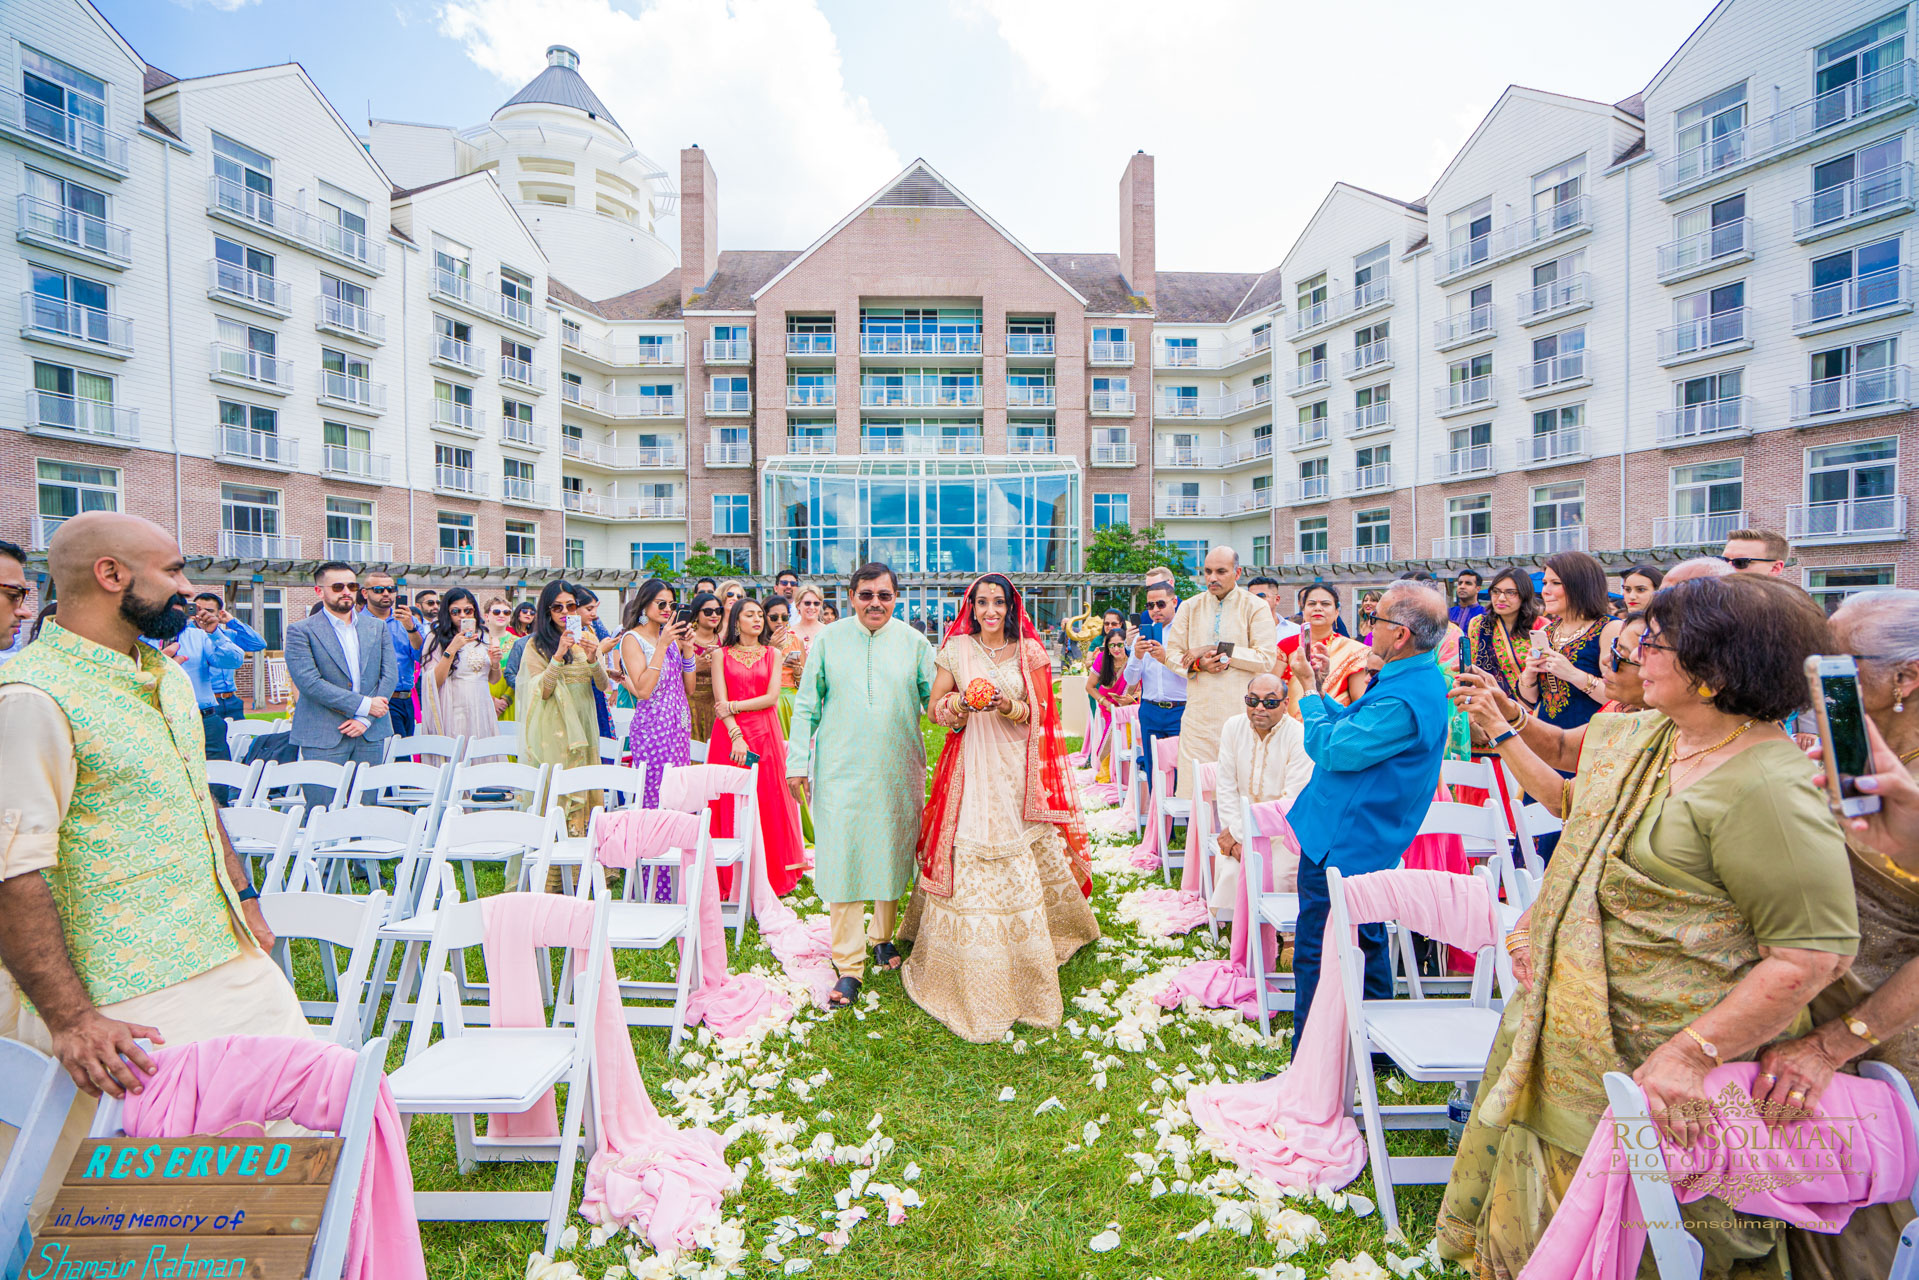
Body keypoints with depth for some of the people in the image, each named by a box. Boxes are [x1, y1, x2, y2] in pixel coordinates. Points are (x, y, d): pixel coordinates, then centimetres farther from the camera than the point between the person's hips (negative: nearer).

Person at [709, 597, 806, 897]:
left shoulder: (773, 654, 11)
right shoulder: (721, 654, 7)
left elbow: (771, 697, 0)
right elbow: (720, 701, -3)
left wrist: (733, 706, -8)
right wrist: (736, 736, -15)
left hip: (765, 733, 1)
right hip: (729, 733, -1)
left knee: (768, 801, -1)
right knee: (732, 802, -3)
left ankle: (771, 877, 9)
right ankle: (732, 881, 6)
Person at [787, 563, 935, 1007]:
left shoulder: (914, 643, 4)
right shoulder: (828, 640, 3)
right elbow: (806, 705, 4)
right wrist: (797, 762, 0)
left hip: (897, 771, 1)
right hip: (841, 770, -1)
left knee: (892, 854, 12)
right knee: (841, 859, -3)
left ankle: (884, 937, 35)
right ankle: (848, 965, 6)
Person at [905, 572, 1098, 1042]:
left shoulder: (1029, 653, 6)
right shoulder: (955, 649, 5)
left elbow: (1041, 715, 5)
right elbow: (935, 709, 7)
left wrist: (1008, 706, -15)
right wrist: (962, 704, -14)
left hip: (1017, 770, 1)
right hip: (970, 768, -1)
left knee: (1024, 863, 2)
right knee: (967, 859, -3)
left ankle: (1027, 971, 25)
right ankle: (973, 977, 11)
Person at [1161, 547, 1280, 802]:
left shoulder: (1255, 608, 3)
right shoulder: (1189, 607, 13)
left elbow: (1266, 659, -6)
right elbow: (1171, 654, 12)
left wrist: (1214, 650, -8)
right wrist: (1198, 665, -8)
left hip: (1241, 710, -2)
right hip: (1200, 711, 2)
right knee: (1196, 782, -1)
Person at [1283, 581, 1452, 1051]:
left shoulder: (1403, 700, -28)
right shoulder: (1419, 678, 7)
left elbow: (1330, 748, -23)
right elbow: (1353, 729, 14)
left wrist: (1309, 687, -12)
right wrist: (1321, 687, 5)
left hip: (1339, 845, -11)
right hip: (1365, 840, 11)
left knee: (1317, 955, 0)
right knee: (1365, 942, 23)